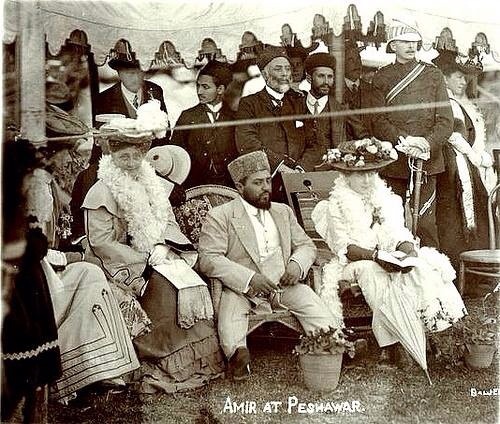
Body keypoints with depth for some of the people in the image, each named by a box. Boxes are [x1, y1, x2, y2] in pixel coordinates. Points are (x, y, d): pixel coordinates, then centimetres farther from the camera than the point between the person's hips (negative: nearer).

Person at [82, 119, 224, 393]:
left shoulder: (152, 183, 12)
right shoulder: (101, 192, -9)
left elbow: (168, 222, 11)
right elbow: (101, 242, -14)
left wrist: (161, 248, -10)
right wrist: (145, 260, -17)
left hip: (156, 256, 6)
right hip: (120, 263, -6)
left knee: (192, 281, -16)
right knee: (166, 287, -26)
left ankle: (197, 360, -8)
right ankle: (167, 366, -14)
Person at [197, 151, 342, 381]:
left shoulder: (283, 212, 20)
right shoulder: (220, 216, 0)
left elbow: (306, 245, 20)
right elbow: (208, 259, -11)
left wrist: (297, 264, -6)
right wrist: (248, 279, -22)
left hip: (284, 283, 4)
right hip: (241, 288, -4)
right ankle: (237, 354, -43)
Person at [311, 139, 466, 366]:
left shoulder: (388, 199, 15)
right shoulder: (336, 206, 0)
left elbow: (400, 235, 6)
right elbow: (344, 248, -11)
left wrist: (408, 251, -19)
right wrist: (376, 256, -27)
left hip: (390, 260, 5)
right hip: (355, 263, -4)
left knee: (422, 268, -23)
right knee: (373, 274, -35)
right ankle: (394, 345, -31)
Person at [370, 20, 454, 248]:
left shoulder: (433, 74, 10)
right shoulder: (381, 78, 9)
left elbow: (446, 121, 4)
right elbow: (379, 122, -1)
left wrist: (427, 143, -13)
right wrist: (405, 140, -16)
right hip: (392, 163, 0)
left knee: (425, 223, -3)